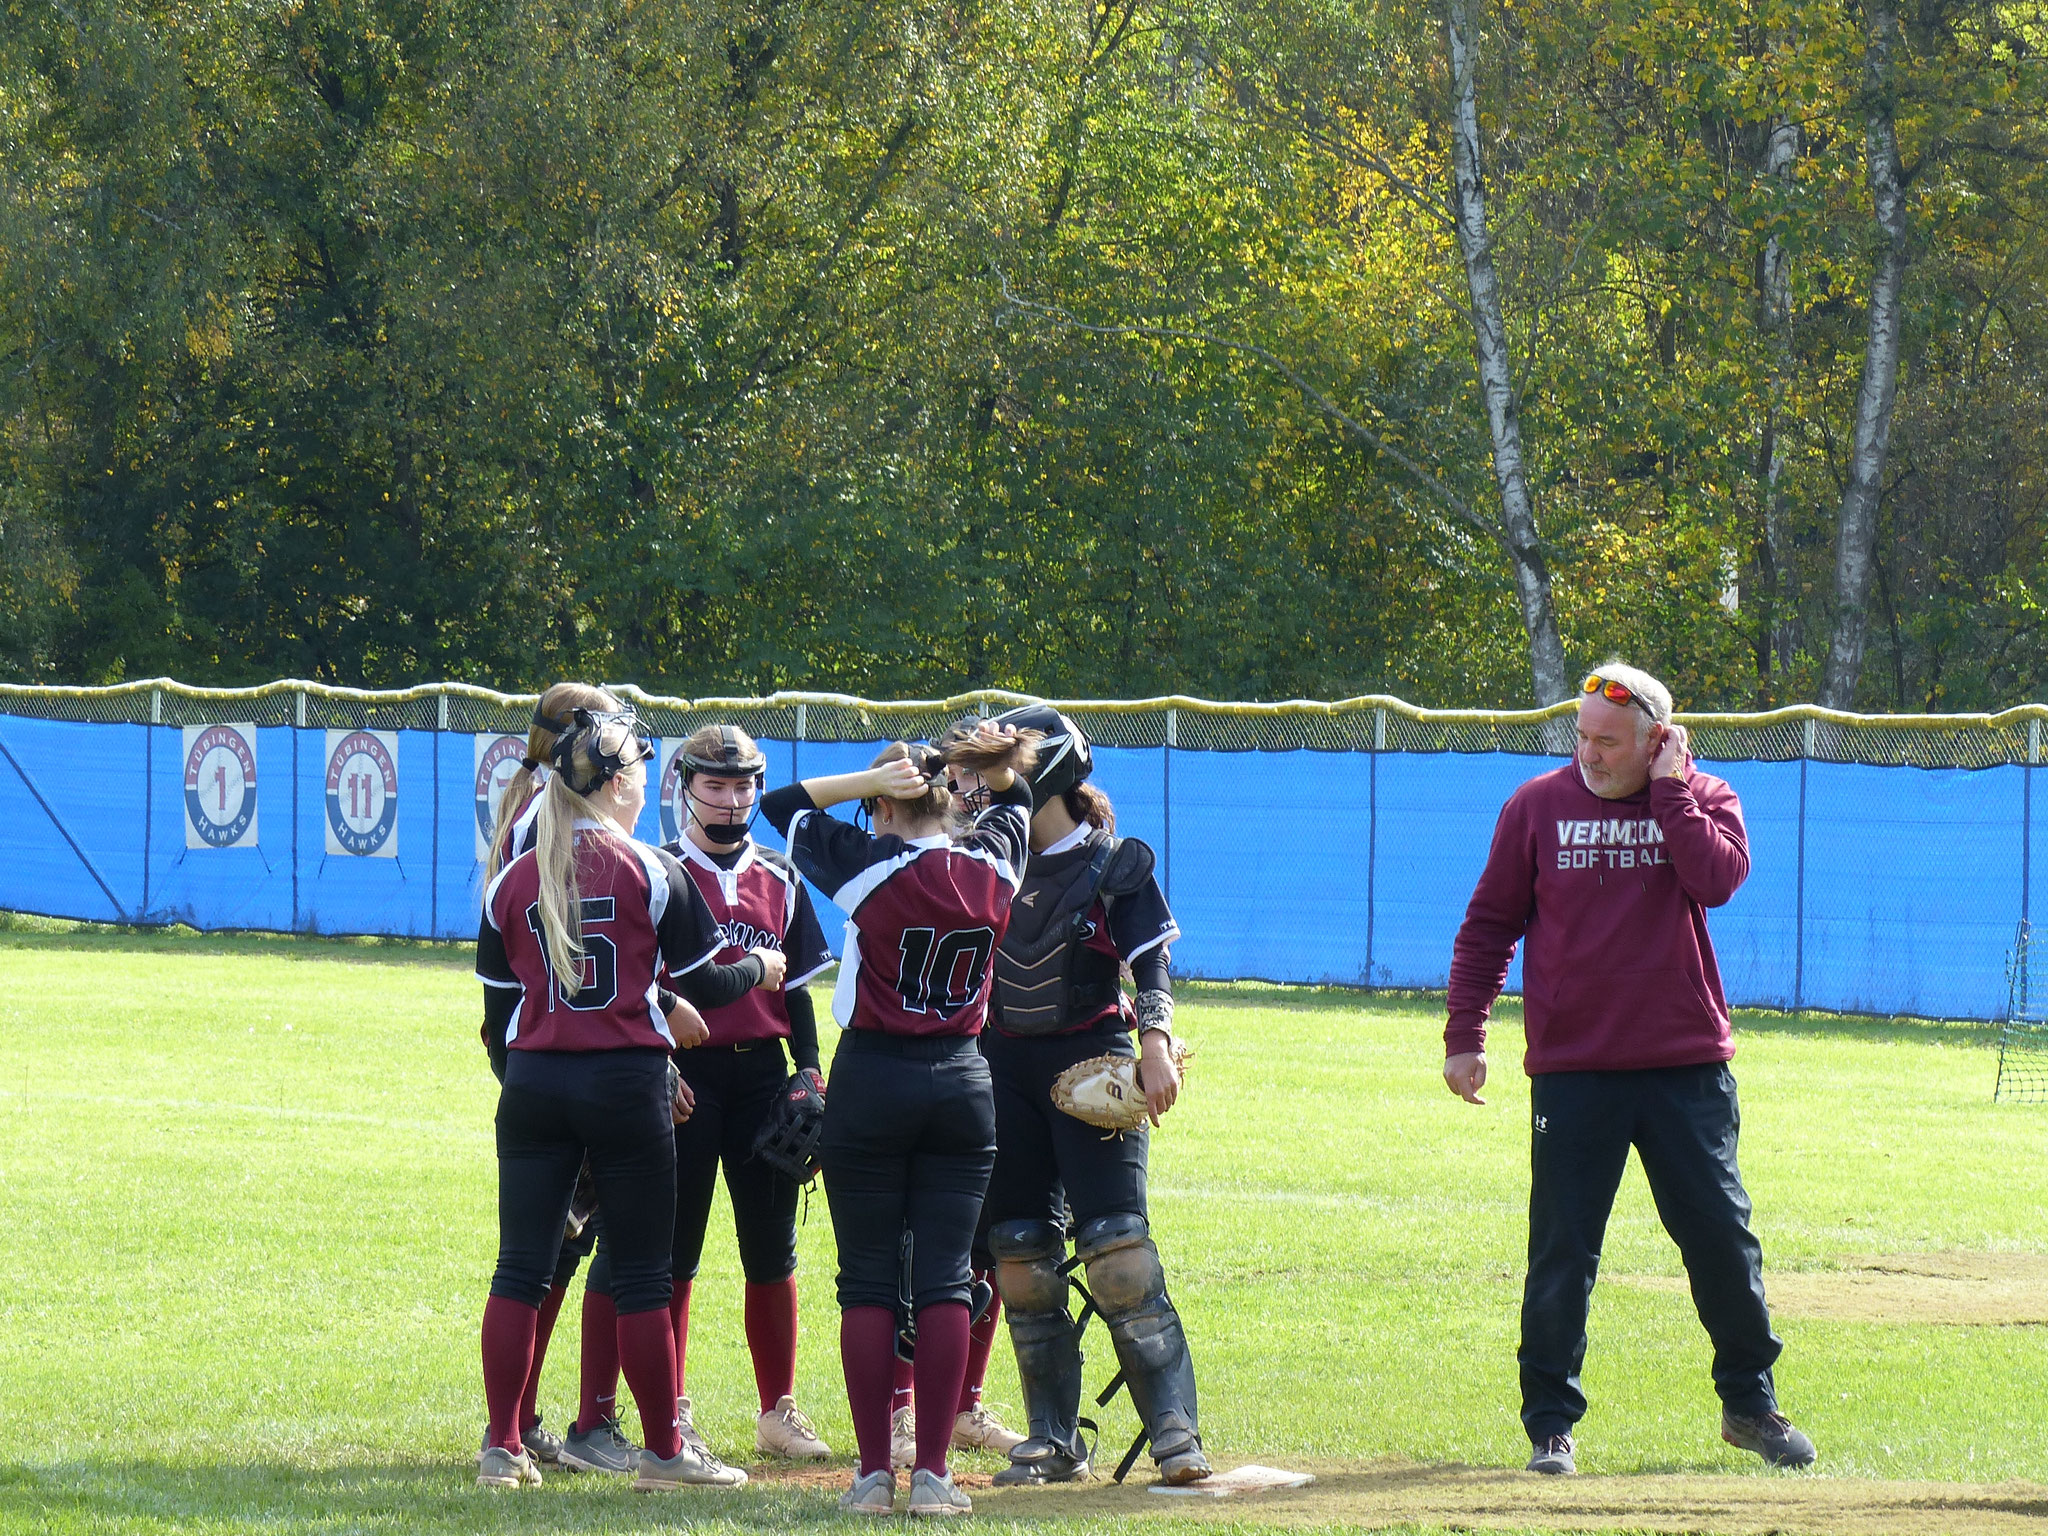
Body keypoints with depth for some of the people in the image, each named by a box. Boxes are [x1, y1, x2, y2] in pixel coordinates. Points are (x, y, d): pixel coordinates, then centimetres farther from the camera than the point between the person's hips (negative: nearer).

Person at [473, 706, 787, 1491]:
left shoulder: (512, 882, 4)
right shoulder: (652, 874, -6)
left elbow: (498, 1013, 7)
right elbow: (702, 990, -1)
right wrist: (760, 969, 19)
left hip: (533, 1083, 3)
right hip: (626, 1086, -3)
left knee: (519, 1270, 5)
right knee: (641, 1273, 5)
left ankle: (502, 1447, 3)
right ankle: (663, 1450, 10)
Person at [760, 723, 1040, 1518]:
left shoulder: (873, 865, -12)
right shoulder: (992, 865, 0)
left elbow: (781, 804, 0)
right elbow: (1014, 804, 23)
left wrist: (870, 778, -8)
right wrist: (995, 763, 3)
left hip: (872, 1086, -3)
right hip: (963, 1086, 3)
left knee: (868, 1282, 2)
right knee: (946, 1280, 2)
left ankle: (874, 1473, -2)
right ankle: (933, 1473, -3)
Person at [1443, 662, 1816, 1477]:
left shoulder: (1701, 800, 4)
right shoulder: (1537, 805, 4)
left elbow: (1717, 877, -16)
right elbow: (1488, 924, 6)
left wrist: (1669, 791, -11)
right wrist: (1464, 1034, 0)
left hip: (1688, 1066, 0)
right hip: (1572, 1068, 0)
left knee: (1723, 1240, 5)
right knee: (1561, 1256, -1)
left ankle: (1750, 1406, 21)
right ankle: (1550, 1423, 9)